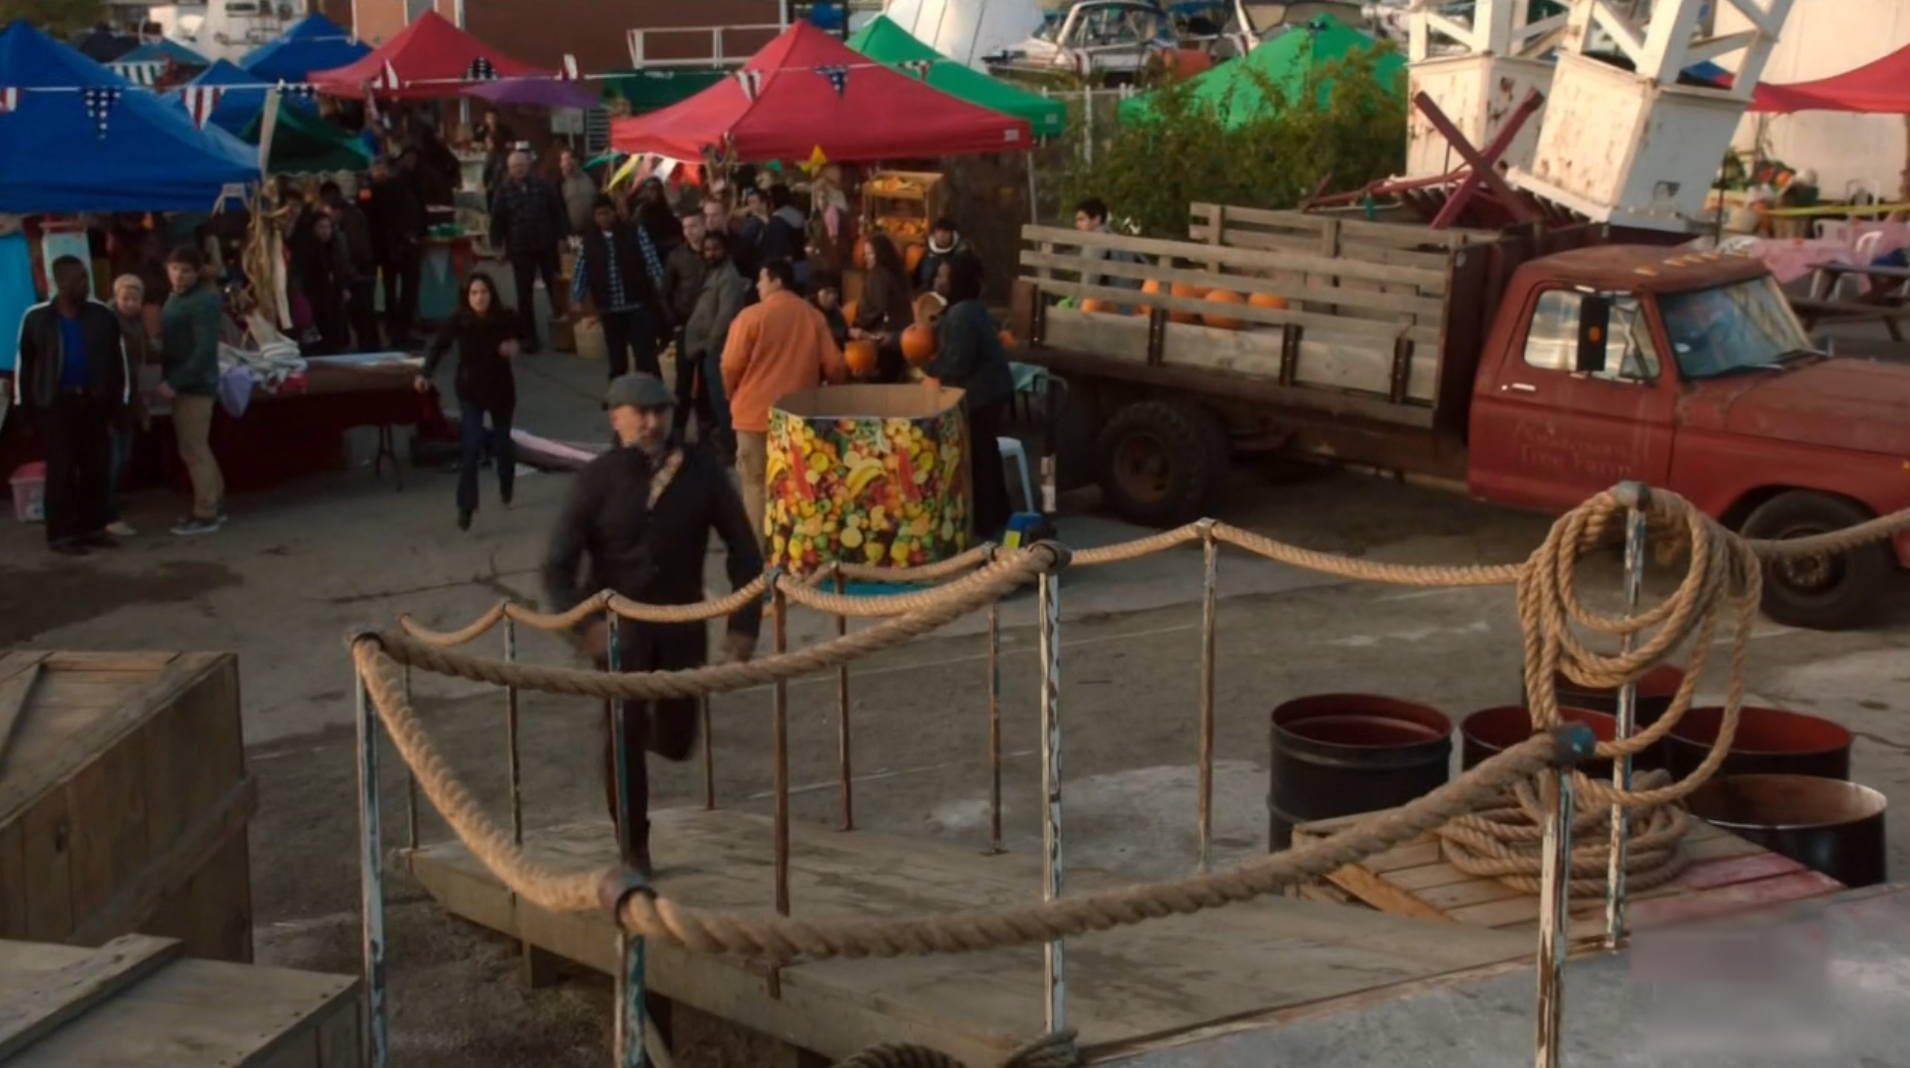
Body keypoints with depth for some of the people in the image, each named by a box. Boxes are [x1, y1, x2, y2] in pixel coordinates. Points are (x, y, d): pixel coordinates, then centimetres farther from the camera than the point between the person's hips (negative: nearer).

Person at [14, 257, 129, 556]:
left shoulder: (102, 316, 3)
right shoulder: (37, 318, -1)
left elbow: (118, 361, 7)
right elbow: (24, 365, 5)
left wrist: (118, 404, 3)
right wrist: (26, 407, 2)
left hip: (94, 401, 3)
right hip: (57, 403, -2)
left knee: (98, 467, 5)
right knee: (62, 469, -1)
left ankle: (93, 528, 17)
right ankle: (61, 534, 3)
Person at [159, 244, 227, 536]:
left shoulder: (204, 301, -16)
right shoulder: (175, 298, 14)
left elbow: (205, 349, -22)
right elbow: (171, 344, 16)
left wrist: (175, 381, -23)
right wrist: (169, 380, 3)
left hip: (195, 385, -10)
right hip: (182, 384, 10)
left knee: (194, 450, -5)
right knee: (197, 448, 17)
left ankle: (205, 514, 2)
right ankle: (215, 504, 27)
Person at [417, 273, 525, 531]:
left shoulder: (505, 318, -16)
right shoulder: (459, 320, -18)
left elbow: (521, 336, 5)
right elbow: (440, 345, -7)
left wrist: (516, 346, -17)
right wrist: (426, 373, -20)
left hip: (501, 388, 1)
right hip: (470, 390, -1)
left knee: (502, 441, 18)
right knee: (471, 447, -12)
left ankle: (506, 487, 48)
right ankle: (466, 507, -7)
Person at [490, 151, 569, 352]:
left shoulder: (542, 185, 0)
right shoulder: (503, 191, -1)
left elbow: (557, 211, 1)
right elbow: (497, 221, -2)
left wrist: (562, 236, -3)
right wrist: (498, 246, -9)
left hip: (546, 245, 1)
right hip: (520, 249, -1)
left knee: (555, 287, 11)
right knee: (525, 293, 2)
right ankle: (529, 335, 8)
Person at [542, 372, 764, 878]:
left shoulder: (700, 473, -5)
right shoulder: (597, 480, -11)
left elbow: (744, 549, 2)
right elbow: (557, 567, -10)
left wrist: (745, 622, -5)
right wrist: (584, 623, -26)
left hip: (682, 623, 3)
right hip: (618, 625, -3)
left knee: (676, 741, 9)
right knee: (625, 735, -7)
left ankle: (633, 723, 46)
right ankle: (633, 847, 11)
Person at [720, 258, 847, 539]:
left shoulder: (752, 315, -11)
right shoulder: (814, 316, 0)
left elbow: (731, 366, -10)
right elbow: (834, 366, 0)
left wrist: (732, 394, 10)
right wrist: (811, 386, 20)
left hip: (756, 412, -4)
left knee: (757, 482, 4)